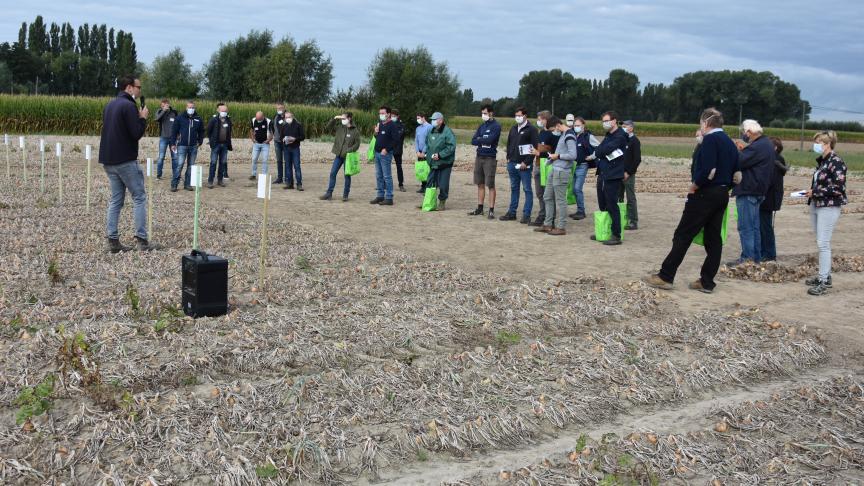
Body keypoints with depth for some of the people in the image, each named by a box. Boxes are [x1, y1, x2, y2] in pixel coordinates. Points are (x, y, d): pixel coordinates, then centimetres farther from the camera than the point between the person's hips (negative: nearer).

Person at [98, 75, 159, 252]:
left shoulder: (109, 105, 14)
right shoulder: (129, 106, -14)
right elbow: (136, 134, -19)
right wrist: (143, 118, -2)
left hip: (108, 160, 8)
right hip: (126, 161, -8)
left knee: (115, 200, 10)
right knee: (139, 198, 0)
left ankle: (113, 241, 6)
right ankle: (142, 240, -1)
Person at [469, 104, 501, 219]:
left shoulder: (496, 126, -6)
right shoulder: (481, 126, 15)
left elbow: (489, 140, -19)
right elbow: (473, 141, 5)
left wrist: (479, 139, -1)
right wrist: (484, 140, -11)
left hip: (490, 158, -7)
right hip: (479, 157, 7)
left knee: (490, 185, -4)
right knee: (480, 184, 11)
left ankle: (491, 211, -1)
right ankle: (480, 209, 18)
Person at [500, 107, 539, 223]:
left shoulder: (531, 130, -7)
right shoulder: (513, 129, 15)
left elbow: (535, 147, -13)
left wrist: (526, 162, -16)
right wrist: (508, 158, 10)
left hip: (524, 165, -7)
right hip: (512, 164, 7)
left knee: (527, 189, -2)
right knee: (514, 188, 13)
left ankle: (526, 215, 0)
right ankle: (512, 213, 19)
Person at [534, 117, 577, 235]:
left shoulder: (569, 136, -14)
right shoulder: (562, 135, 15)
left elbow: (573, 155, -21)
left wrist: (557, 156, -11)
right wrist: (553, 157, 13)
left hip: (561, 172, -10)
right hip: (554, 170, 10)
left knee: (560, 200, -4)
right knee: (548, 197, 14)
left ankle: (561, 227, 4)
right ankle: (548, 224, 22)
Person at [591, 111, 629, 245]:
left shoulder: (620, 136, -11)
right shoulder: (608, 135, 18)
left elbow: (606, 149, -21)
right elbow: (597, 151, 9)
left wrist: (600, 151, -2)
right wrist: (605, 152, -10)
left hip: (613, 176, -9)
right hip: (602, 174, 9)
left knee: (612, 206, -7)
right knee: (602, 206, 13)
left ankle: (616, 236, -2)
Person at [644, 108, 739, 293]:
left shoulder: (710, 139, -13)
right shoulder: (730, 143, 14)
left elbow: (708, 170, -24)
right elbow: (734, 173, 15)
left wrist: (693, 187, -11)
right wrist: (724, 188, 15)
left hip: (705, 194, -8)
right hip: (723, 195, 8)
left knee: (683, 235, -4)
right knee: (713, 237, 8)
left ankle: (665, 276, -2)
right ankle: (707, 282, 11)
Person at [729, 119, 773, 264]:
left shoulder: (757, 147, -19)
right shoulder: (767, 144, 14)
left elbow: (739, 162, -20)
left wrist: (738, 150, -3)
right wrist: (743, 149, 9)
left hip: (748, 191, -10)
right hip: (758, 191, 10)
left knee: (745, 227, -6)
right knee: (754, 226, 16)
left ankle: (747, 258, -5)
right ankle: (756, 257, 21)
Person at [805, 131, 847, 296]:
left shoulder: (836, 162, -14)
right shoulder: (821, 161, 12)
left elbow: (838, 188, -20)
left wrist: (815, 192, -16)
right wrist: (812, 191, 4)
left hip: (829, 207, -9)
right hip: (816, 206, 9)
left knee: (823, 243, -9)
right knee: (821, 243, 13)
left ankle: (824, 282, -6)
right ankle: (825, 275, 21)